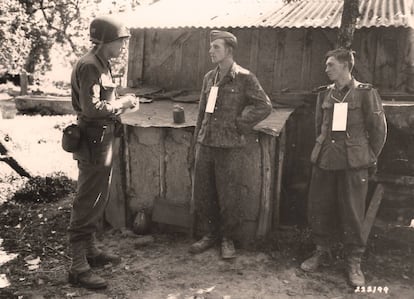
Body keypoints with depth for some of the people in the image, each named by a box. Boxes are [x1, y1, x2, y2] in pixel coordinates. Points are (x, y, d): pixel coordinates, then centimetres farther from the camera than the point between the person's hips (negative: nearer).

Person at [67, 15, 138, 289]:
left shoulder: (101, 64, 15)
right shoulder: (89, 66, -16)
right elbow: (91, 108, -25)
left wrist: (121, 104, 4)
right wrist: (122, 103, -13)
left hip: (103, 140, 10)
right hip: (94, 142, -10)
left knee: (98, 201, 18)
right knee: (87, 205, -6)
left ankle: (91, 251, 32)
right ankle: (79, 268, 2)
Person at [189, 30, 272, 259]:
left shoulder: (244, 78, -5)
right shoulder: (209, 77, 12)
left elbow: (265, 106, -7)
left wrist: (239, 125, -7)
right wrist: (195, 146, 15)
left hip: (228, 146, -5)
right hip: (205, 144, 5)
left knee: (228, 197, 4)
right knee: (201, 194, 10)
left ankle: (227, 238, 23)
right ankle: (211, 233, 28)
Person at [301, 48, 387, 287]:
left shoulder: (366, 93, -3)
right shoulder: (325, 94, 9)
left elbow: (379, 129, 1)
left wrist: (369, 158, 3)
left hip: (353, 162, -4)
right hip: (325, 160, 4)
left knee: (352, 212, 1)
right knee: (319, 207, 8)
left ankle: (354, 261, 17)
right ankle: (322, 251, 26)